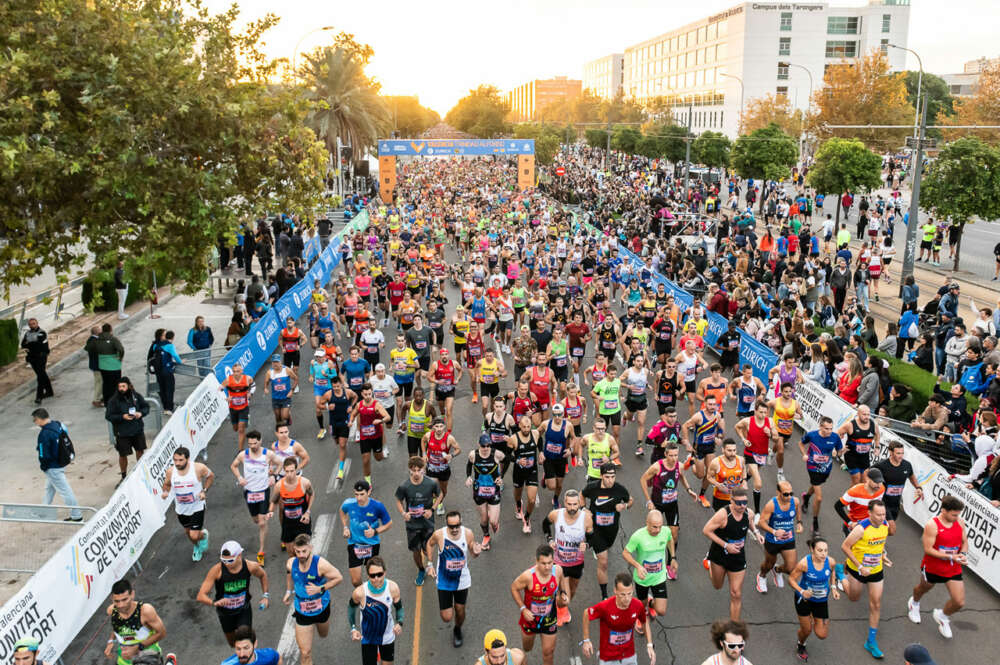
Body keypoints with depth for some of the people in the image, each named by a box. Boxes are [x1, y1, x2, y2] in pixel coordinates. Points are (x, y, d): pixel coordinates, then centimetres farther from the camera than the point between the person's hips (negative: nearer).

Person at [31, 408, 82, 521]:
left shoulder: (44, 434, -27)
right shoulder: (59, 425, -1)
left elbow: (44, 454, -21)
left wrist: (43, 466, -4)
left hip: (53, 467, -9)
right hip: (63, 462, 9)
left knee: (64, 490, 0)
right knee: (49, 487, 27)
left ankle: (76, 516, 8)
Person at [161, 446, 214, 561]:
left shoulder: (199, 468, -23)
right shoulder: (170, 471, -15)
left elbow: (211, 476, -3)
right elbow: (167, 484, 5)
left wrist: (204, 491, -15)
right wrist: (165, 492, -17)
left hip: (197, 507, -4)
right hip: (181, 509, 4)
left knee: (194, 536, -8)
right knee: (188, 532, 23)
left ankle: (204, 535, 30)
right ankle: (197, 548, 56)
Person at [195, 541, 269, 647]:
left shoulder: (250, 567, -25)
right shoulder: (217, 570, -31)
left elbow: (262, 575, 1)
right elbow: (201, 596, -31)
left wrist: (265, 595, -5)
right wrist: (214, 603, -50)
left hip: (244, 610, -1)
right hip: (225, 613, 1)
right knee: (232, 642, 22)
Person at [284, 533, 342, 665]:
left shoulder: (320, 564, -30)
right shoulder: (291, 563, -18)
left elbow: (339, 578, -18)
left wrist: (320, 589, -27)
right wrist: (288, 591, 10)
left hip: (321, 608, 0)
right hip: (302, 612, 1)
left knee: (323, 634, 31)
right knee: (305, 653, -3)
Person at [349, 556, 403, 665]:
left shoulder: (393, 588, -24)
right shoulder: (360, 592, -28)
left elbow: (399, 608, -8)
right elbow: (351, 607, -6)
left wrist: (399, 623, -26)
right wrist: (353, 628, -14)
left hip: (388, 636, 2)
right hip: (368, 639, -2)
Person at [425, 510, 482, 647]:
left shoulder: (468, 533, -18)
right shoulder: (439, 534, -22)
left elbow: (472, 554, -2)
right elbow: (430, 544, 2)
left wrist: (476, 553, -26)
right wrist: (430, 564, -2)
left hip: (462, 580, 1)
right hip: (444, 582, -1)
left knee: (460, 610, 16)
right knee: (447, 618, 0)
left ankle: (457, 630, 51)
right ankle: (448, 604, 37)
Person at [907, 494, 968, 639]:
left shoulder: (960, 522, -7)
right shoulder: (932, 525, -25)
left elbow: (965, 542, 7)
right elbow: (928, 549, -24)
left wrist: (963, 554, -14)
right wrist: (951, 557, -28)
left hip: (953, 569, 4)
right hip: (932, 567, -4)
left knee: (959, 602, -2)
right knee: (924, 588, 25)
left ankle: (942, 616, 32)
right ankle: (914, 603, 61)